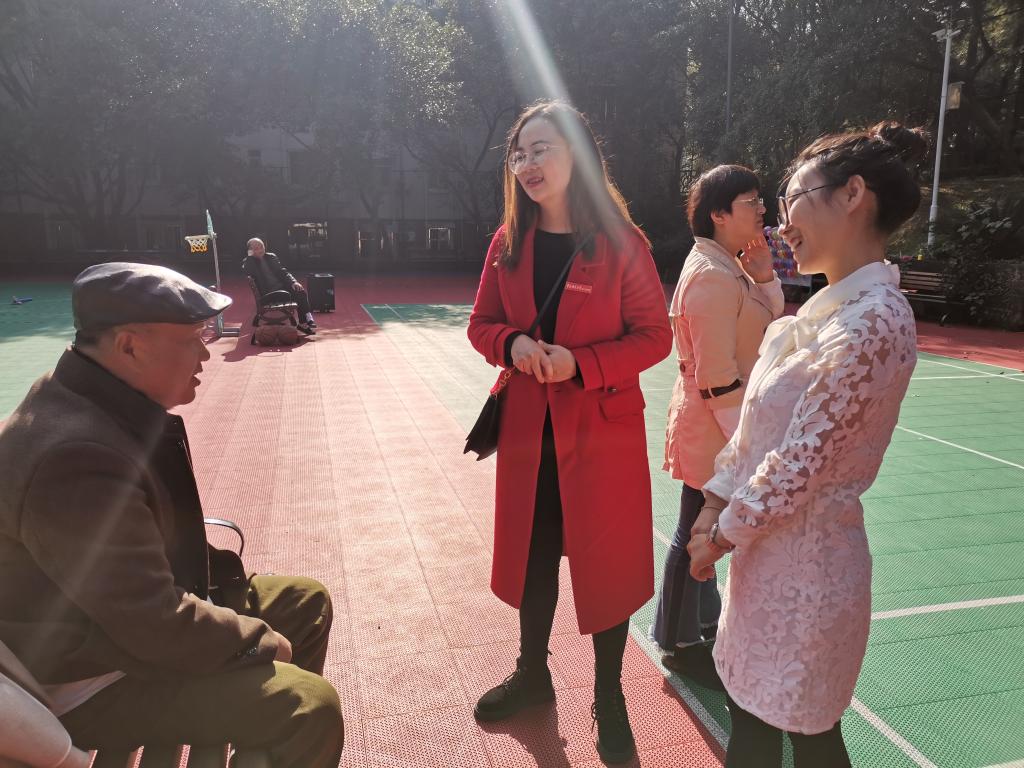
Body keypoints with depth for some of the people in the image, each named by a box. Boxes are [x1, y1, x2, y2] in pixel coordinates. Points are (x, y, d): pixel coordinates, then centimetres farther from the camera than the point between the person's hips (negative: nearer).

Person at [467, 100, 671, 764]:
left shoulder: (622, 243, -9)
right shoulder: (509, 243, 3)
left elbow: (654, 335, -8)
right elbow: (482, 324, 8)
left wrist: (580, 364, -21)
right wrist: (513, 344, -14)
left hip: (604, 431, -4)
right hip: (527, 429, 4)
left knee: (605, 561, 8)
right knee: (532, 554, 17)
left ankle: (609, 698, 31)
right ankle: (532, 674, 41)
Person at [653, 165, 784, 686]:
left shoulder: (729, 267, 10)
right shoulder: (713, 277, -21)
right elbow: (718, 376, -24)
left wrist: (764, 277, 0)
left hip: (719, 428, 10)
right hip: (712, 429, -10)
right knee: (697, 535, 5)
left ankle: (705, 620, 41)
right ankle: (679, 643, 23)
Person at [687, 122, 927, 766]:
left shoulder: (874, 321, -21)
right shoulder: (831, 307, 8)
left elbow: (802, 460, -21)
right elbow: (758, 427, 9)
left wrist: (722, 536, -10)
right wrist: (714, 509, 7)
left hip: (805, 560, -8)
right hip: (771, 549, 8)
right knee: (751, 712, 21)